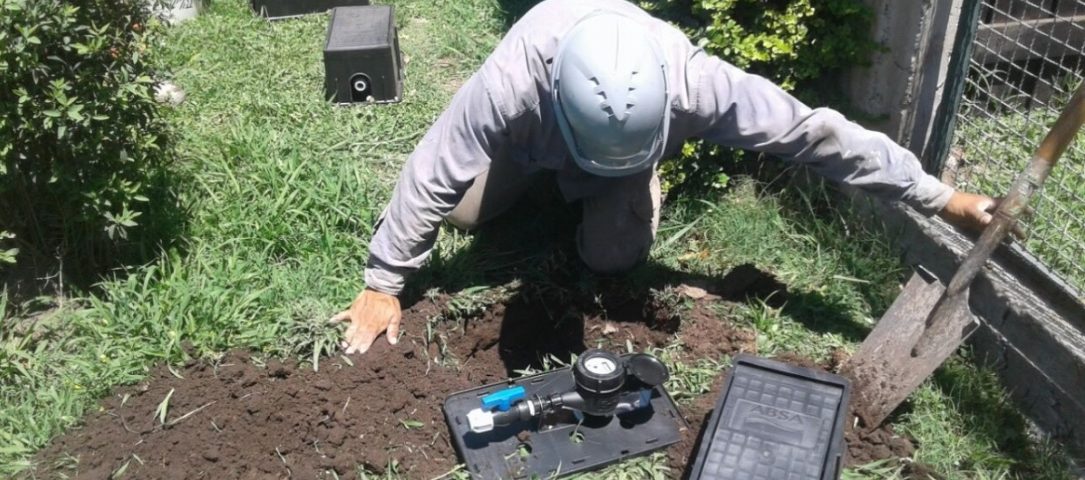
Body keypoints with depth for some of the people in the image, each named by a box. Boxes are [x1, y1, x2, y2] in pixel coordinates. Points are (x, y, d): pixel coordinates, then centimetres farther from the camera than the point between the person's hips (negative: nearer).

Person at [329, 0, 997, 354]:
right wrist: (383, 286, -30)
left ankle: (635, 184, 22)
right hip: (534, 136, 1)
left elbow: (812, 131, -38)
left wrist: (937, 195, -34)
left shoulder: (691, 80, -45)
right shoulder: (511, 83, -47)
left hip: (628, 161, 0)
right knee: (466, 214, 0)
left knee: (612, 256, -11)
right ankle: (542, 174, 29)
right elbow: (433, 173, -36)